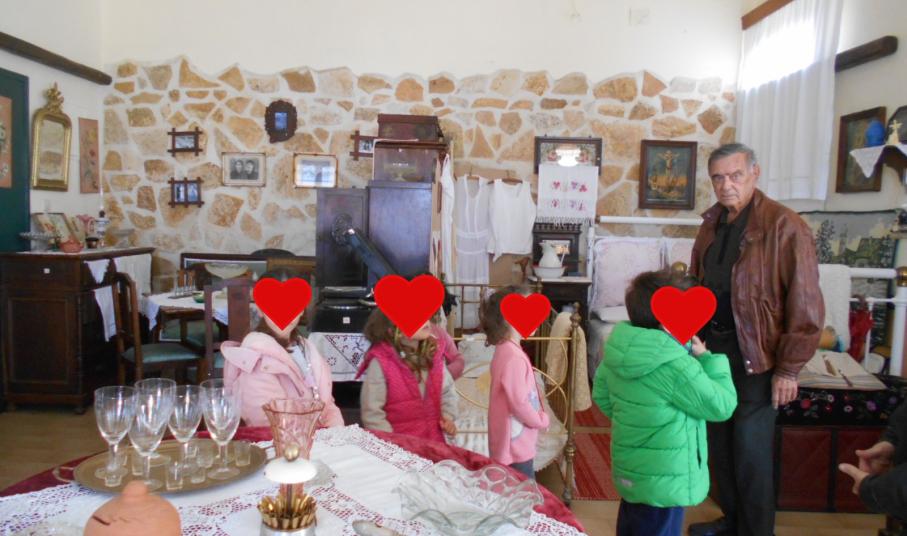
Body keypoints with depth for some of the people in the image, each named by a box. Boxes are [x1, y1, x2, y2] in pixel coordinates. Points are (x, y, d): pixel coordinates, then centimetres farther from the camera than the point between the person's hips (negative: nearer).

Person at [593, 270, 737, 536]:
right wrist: (706, 358, -8)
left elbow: (602, 396, 6)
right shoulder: (676, 367, -29)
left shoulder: (618, 348, -7)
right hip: (663, 481, -7)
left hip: (630, 469, 7)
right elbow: (721, 406, -16)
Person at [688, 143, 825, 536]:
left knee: (750, 452, 4)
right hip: (712, 348, 7)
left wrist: (789, 369, -15)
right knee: (720, 442, 17)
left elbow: (805, 305, -16)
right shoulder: (711, 224, 7)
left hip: (754, 356, -6)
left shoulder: (783, 226, -15)